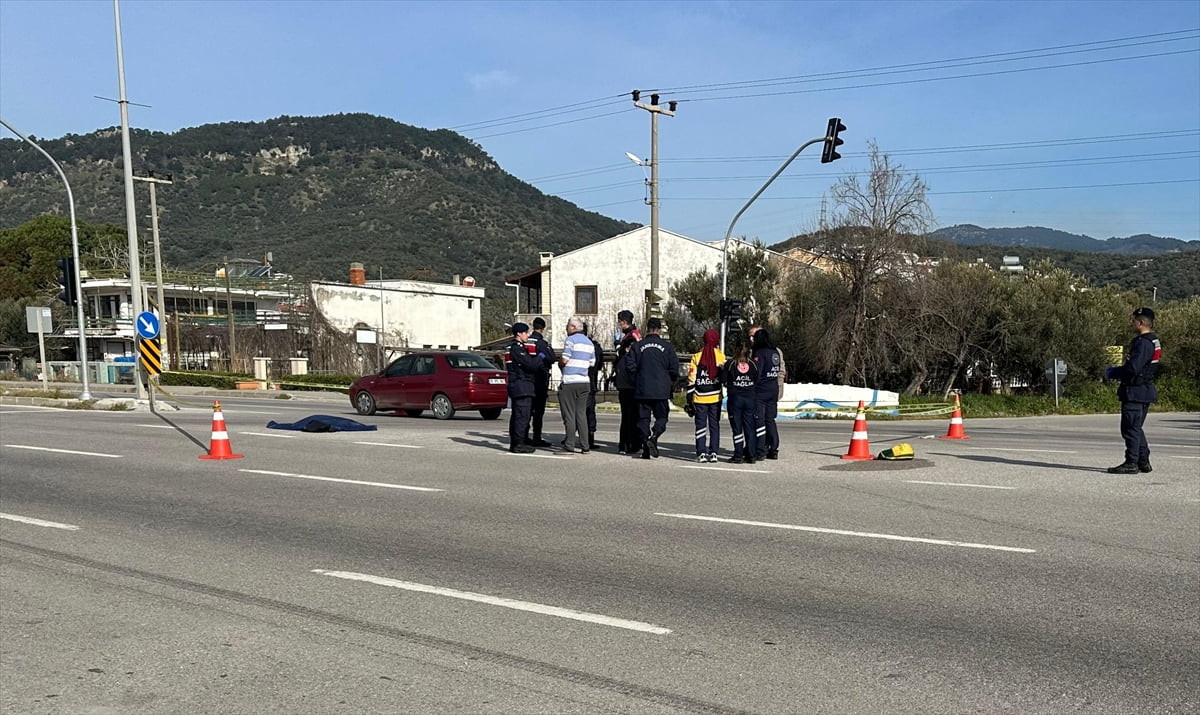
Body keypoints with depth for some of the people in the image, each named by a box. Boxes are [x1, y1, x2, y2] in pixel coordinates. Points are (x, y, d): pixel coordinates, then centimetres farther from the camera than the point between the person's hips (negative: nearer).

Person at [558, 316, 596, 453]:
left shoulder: (571, 340, -8)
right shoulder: (589, 342, 15)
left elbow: (564, 360, -15)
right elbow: (592, 363, 15)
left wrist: (560, 360, 7)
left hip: (570, 382, -7)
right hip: (584, 382, 7)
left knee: (569, 414, -1)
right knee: (581, 414, 10)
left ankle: (570, 445, -1)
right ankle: (584, 445, 9)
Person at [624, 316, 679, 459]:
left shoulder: (638, 346, 1)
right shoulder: (667, 346, -2)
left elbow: (630, 365, -4)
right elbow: (674, 368, -3)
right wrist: (671, 382, 15)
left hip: (642, 390, 1)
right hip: (661, 390, -1)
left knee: (643, 418, 7)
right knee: (661, 416, 8)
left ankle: (645, 448, 3)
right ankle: (654, 437, -17)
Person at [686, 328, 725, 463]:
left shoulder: (697, 357, -2)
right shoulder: (720, 356, -3)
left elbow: (691, 379, -2)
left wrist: (690, 399, 2)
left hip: (700, 398, 0)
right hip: (715, 397, 0)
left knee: (700, 425, 5)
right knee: (714, 425, 9)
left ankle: (701, 453, 1)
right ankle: (713, 453, 7)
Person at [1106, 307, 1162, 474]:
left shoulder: (1143, 343, -19)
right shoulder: (1153, 342, 14)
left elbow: (1133, 368, -25)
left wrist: (1112, 373, -11)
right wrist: (1117, 371, 13)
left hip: (1135, 392, -10)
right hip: (1145, 391, 10)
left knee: (1130, 428, -5)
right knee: (1136, 428, 17)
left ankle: (1131, 463, -2)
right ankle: (1143, 462, 21)